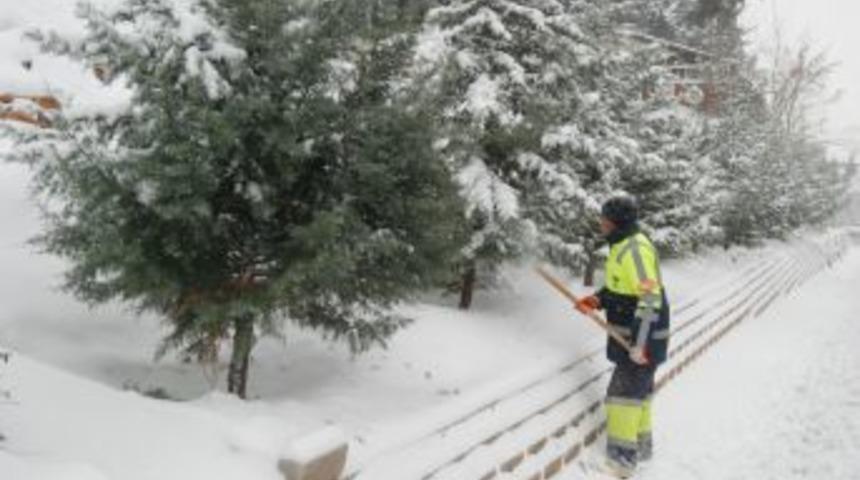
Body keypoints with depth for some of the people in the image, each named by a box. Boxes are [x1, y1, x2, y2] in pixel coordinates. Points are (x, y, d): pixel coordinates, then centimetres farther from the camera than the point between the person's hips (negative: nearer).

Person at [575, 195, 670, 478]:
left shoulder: (634, 249, -23)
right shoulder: (622, 245, 9)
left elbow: (650, 299, -28)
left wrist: (638, 342, -28)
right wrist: (596, 301, 2)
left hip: (643, 336, -10)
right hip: (633, 333, 10)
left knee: (625, 392, -5)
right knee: (639, 389, 20)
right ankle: (641, 445, 35)